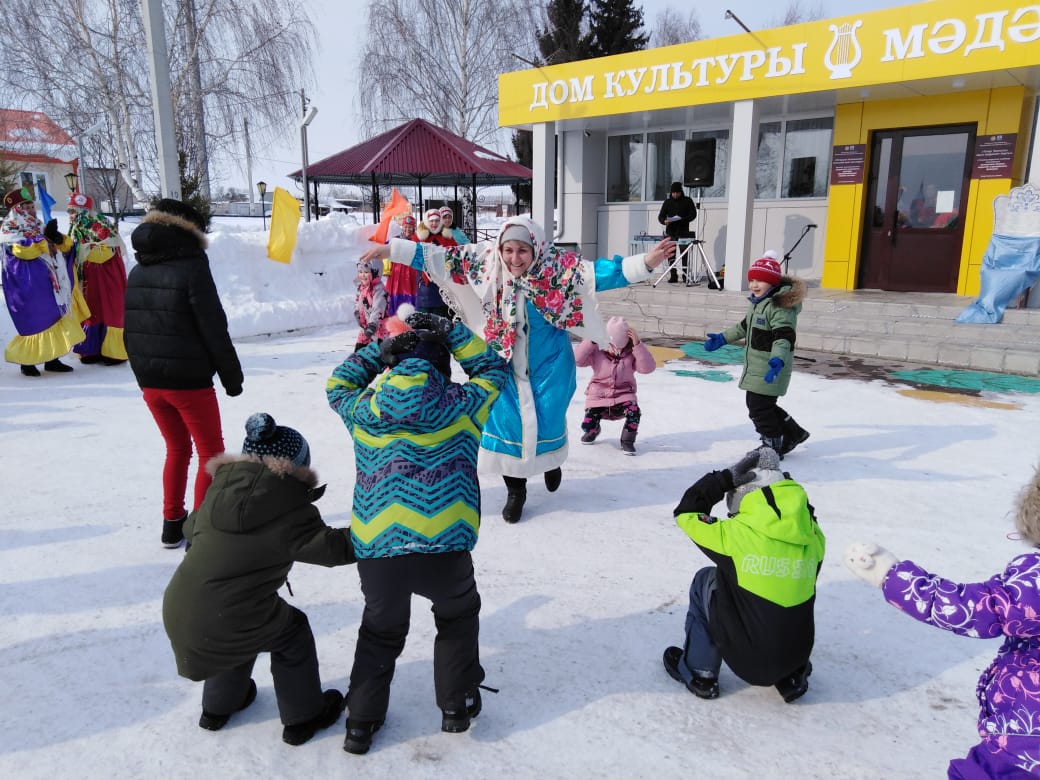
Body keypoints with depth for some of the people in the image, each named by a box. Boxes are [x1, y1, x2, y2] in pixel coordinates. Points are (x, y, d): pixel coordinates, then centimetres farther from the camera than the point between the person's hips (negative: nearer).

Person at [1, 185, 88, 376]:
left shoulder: (37, 225, 19)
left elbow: (65, 247, 13)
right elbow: (23, 249, -20)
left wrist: (58, 237, -7)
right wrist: (46, 238, -17)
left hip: (49, 282, 7)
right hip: (28, 284, -7)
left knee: (55, 319, 6)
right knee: (34, 322, -7)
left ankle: (52, 359, 13)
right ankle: (27, 362, 2)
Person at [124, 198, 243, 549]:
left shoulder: (138, 272, 8)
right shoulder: (191, 268, -13)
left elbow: (130, 329, 13)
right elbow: (214, 329, -15)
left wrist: (143, 373, 20)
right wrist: (232, 375, -7)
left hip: (150, 381, 7)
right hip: (189, 381, -7)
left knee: (177, 448, 22)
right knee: (211, 453, 6)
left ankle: (172, 524, 27)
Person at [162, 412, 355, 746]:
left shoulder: (220, 487, 7)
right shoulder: (290, 507, -12)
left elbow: (191, 527, 23)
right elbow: (333, 547, -12)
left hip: (177, 612, 7)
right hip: (226, 624, -7)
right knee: (292, 633, 17)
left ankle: (218, 707, 50)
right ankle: (302, 717, 27)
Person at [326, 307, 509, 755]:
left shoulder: (363, 408, 8)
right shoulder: (461, 404, 3)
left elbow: (339, 385, 30)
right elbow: (494, 369, 21)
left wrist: (378, 350, 26)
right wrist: (451, 332, 19)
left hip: (376, 552, 2)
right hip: (442, 549, -2)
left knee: (381, 631, 30)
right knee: (458, 616, 30)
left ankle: (362, 720, 35)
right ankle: (457, 704, 35)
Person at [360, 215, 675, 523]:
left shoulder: (559, 266, -18)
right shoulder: (485, 263, -12)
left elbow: (602, 272, -27)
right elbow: (439, 257, -7)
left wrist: (645, 262, -41)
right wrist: (391, 249, -8)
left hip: (549, 363, -1)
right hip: (504, 362, 2)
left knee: (546, 419, 2)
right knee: (504, 420, 1)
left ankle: (552, 463, 41)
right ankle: (515, 489, 24)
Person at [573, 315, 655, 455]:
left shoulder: (632, 354, -6)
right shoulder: (597, 352, -8)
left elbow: (647, 367, -20)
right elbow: (577, 359, -19)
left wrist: (637, 345, -29)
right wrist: (592, 341, -28)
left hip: (623, 395, 0)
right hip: (598, 396, 0)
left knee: (634, 412, -31)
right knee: (587, 425, -15)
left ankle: (627, 441, -2)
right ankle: (593, 431, 28)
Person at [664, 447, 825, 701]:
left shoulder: (735, 534, -20)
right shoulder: (813, 539, -9)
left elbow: (686, 511, -5)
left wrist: (726, 478, -6)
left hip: (744, 659, -4)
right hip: (796, 655, 4)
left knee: (706, 580, 15)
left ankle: (699, 674, 20)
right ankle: (793, 675, 27)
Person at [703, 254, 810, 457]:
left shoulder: (780, 306, -20)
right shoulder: (758, 302, 12)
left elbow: (784, 337, -31)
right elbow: (745, 326, 28)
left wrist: (778, 360, -45)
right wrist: (723, 338, 30)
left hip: (769, 370, -10)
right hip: (755, 366, 10)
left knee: (759, 408, -4)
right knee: (755, 404, 18)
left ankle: (773, 446, 14)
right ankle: (792, 433, 32)